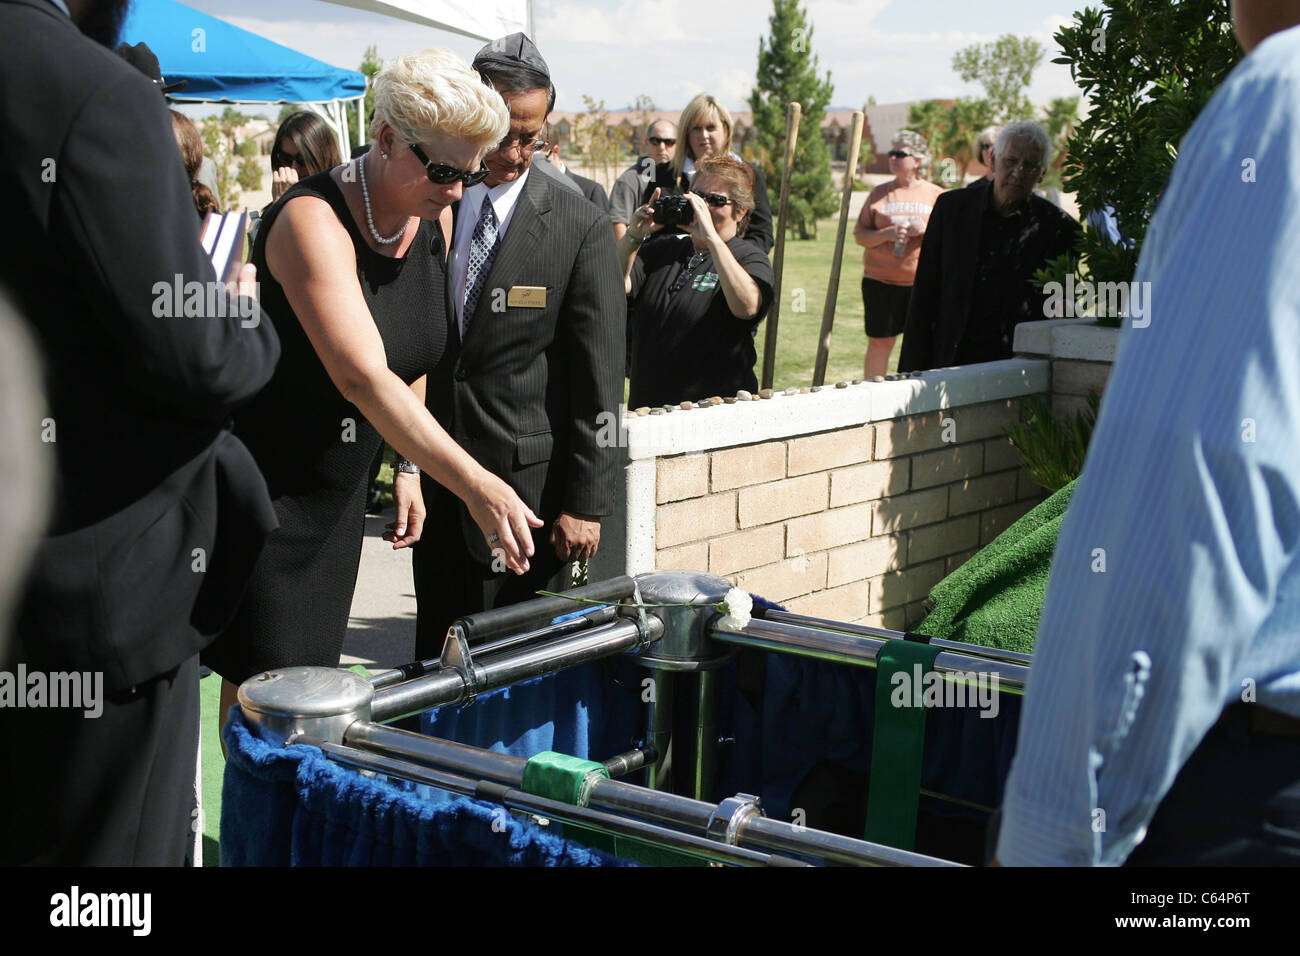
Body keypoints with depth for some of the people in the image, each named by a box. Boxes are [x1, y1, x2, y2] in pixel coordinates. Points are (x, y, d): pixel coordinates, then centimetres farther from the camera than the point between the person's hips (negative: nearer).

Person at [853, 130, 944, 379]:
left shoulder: (936, 195, 8)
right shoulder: (879, 193, 11)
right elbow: (860, 235, 8)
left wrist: (926, 231, -11)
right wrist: (888, 234, -11)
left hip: (923, 281, -1)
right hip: (881, 280, 1)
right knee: (879, 342, 2)